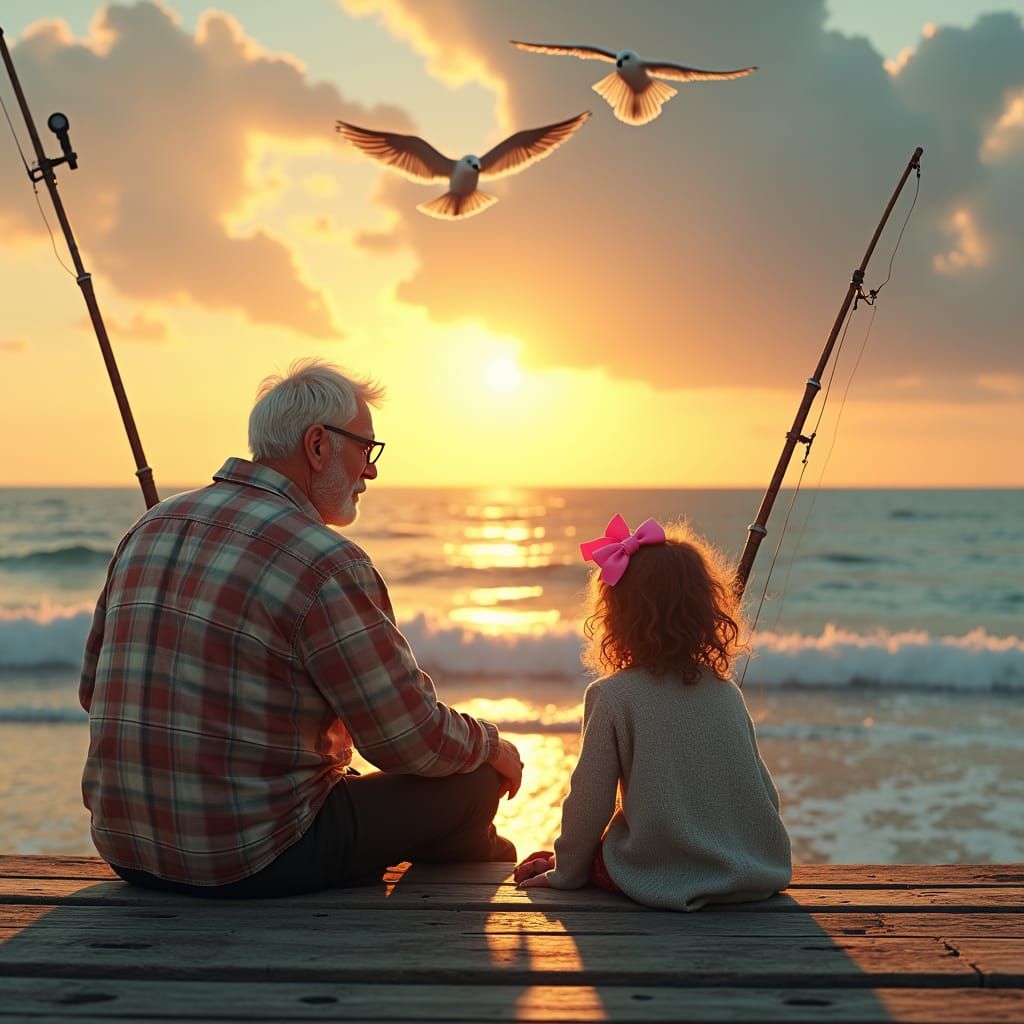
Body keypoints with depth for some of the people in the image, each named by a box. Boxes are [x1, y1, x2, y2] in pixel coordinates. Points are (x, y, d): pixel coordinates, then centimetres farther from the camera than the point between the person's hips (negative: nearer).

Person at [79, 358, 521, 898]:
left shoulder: (151, 527, 5)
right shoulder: (324, 563, -18)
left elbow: (93, 689, 16)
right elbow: (413, 741, -15)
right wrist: (491, 744, 6)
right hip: (256, 863, -8)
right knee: (475, 779, 8)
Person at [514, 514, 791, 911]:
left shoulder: (612, 697, -12)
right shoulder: (727, 692, 2)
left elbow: (591, 800, -8)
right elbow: (764, 788, 10)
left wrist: (566, 872, 8)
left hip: (662, 877, -5)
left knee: (536, 866, 15)